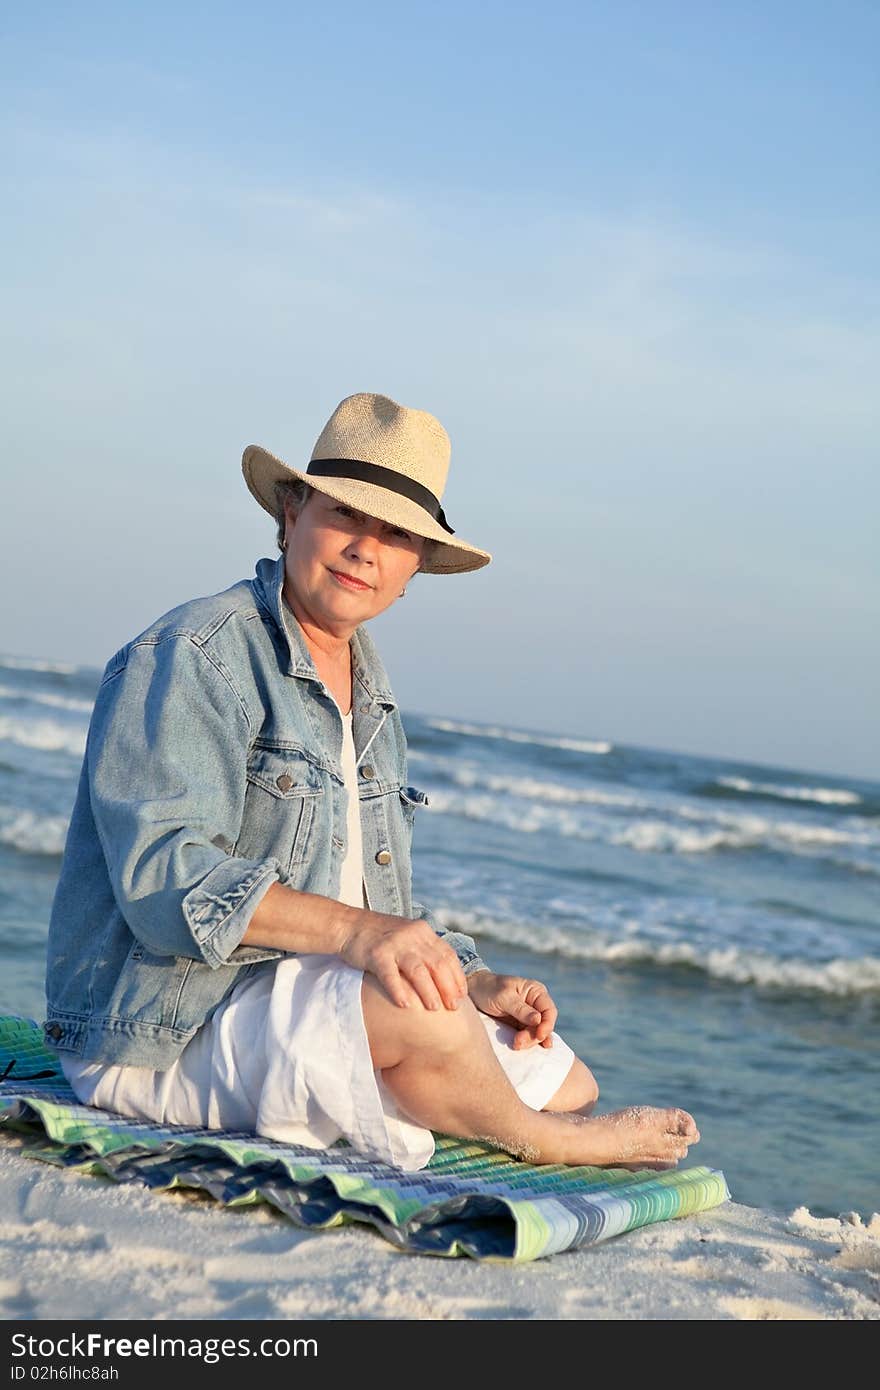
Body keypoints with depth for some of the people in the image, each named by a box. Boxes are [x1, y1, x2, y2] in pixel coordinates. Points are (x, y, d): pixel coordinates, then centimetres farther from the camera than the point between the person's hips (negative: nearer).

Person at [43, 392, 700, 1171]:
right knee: (419, 1016, -30)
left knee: (569, 1083, -1)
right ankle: (531, 1140, -2)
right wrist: (351, 929, -36)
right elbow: (166, 876, -24)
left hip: (318, 993, 8)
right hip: (166, 1035, -8)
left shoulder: (372, 698, 16)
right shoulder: (190, 657, -12)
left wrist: (477, 983, 0)